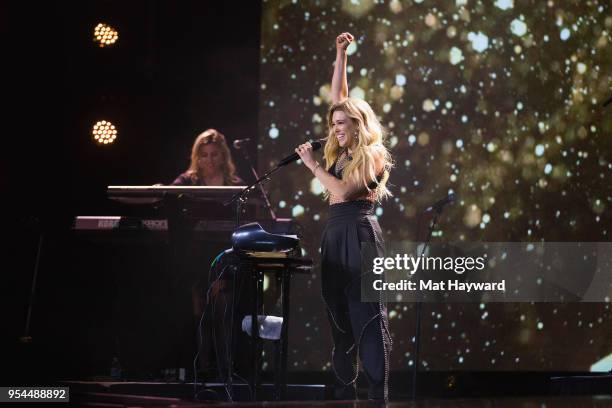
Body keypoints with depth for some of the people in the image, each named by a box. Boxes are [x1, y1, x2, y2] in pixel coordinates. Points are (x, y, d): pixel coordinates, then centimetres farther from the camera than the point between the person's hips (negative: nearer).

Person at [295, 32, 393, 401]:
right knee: (340, 316, 7)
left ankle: (378, 395, -10)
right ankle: (344, 393, 9)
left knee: (367, 316, -9)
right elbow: (338, 95, 20)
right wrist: (340, 55, 16)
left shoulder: (372, 154, -5)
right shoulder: (341, 152, 16)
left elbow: (344, 190, -16)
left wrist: (314, 166, -9)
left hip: (359, 233, -8)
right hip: (335, 233, 8)